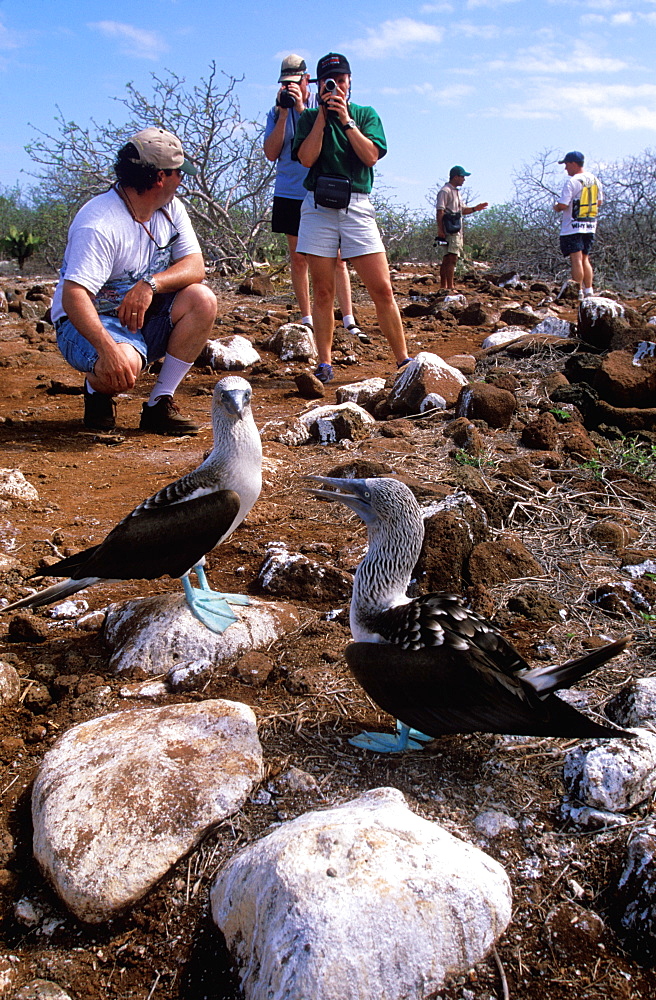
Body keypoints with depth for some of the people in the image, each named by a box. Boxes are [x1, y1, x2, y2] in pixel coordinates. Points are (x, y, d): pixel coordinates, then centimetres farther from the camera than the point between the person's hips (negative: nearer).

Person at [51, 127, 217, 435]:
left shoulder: (171, 209, 0)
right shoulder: (99, 224, -23)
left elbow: (195, 267, -7)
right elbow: (73, 297, -32)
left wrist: (151, 283, -28)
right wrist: (108, 348, -48)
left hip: (144, 317, 7)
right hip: (89, 322, -7)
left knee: (202, 299, -20)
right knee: (123, 365, -39)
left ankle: (159, 405, -11)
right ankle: (96, 390, 1)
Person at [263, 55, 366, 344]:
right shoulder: (276, 113, 11)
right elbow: (271, 153, -1)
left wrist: (301, 108, -15)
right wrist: (283, 113, -8)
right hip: (290, 193, 2)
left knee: (335, 257, -7)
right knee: (298, 258, 4)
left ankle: (349, 321, -7)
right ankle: (307, 320, 12)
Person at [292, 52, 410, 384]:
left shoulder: (366, 115, 13)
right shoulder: (309, 117, 13)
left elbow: (371, 156, -3)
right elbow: (306, 158, -3)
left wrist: (346, 120, -6)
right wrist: (322, 117, -3)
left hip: (357, 206, 0)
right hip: (318, 207, 1)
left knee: (382, 290, -6)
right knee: (322, 291, 1)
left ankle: (403, 360, 0)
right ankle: (324, 364, 8)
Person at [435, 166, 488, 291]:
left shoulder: (456, 192, 22)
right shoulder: (445, 191, -9)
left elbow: (462, 210, 30)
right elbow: (440, 211, -16)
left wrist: (475, 208, 15)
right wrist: (440, 230, -23)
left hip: (456, 231, 10)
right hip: (449, 231, -10)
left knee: (447, 260, 10)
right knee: (451, 258, -16)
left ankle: (443, 287, 13)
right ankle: (450, 288, -20)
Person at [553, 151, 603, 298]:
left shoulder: (572, 182, -14)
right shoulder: (595, 180, 10)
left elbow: (563, 205, -18)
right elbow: (599, 201, 18)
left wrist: (556, 207, 2)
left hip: (573, 227, -7)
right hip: (591, 225, 7)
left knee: (576, 260, -6)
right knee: (585, 259, 15)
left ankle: (578, 292, -5)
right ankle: (589, 290, 15)